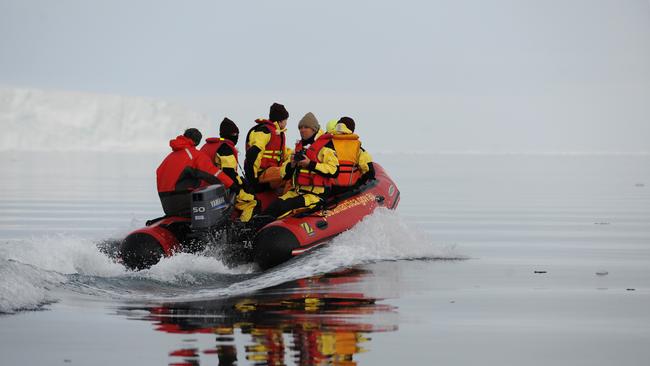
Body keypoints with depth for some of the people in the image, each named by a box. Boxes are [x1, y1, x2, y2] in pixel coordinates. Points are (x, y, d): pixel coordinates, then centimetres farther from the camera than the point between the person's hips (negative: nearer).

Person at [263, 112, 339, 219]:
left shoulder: (325, 145, -4)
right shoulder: (299, 146, 19)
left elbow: (334, 171, -16)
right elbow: (284, 175, 18)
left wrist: (311, 164, -19)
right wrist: (291, 165, -5)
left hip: (317, 194, -7)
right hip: (297, 192, 7)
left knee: (285, 207, -28)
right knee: (274, 206, -19)